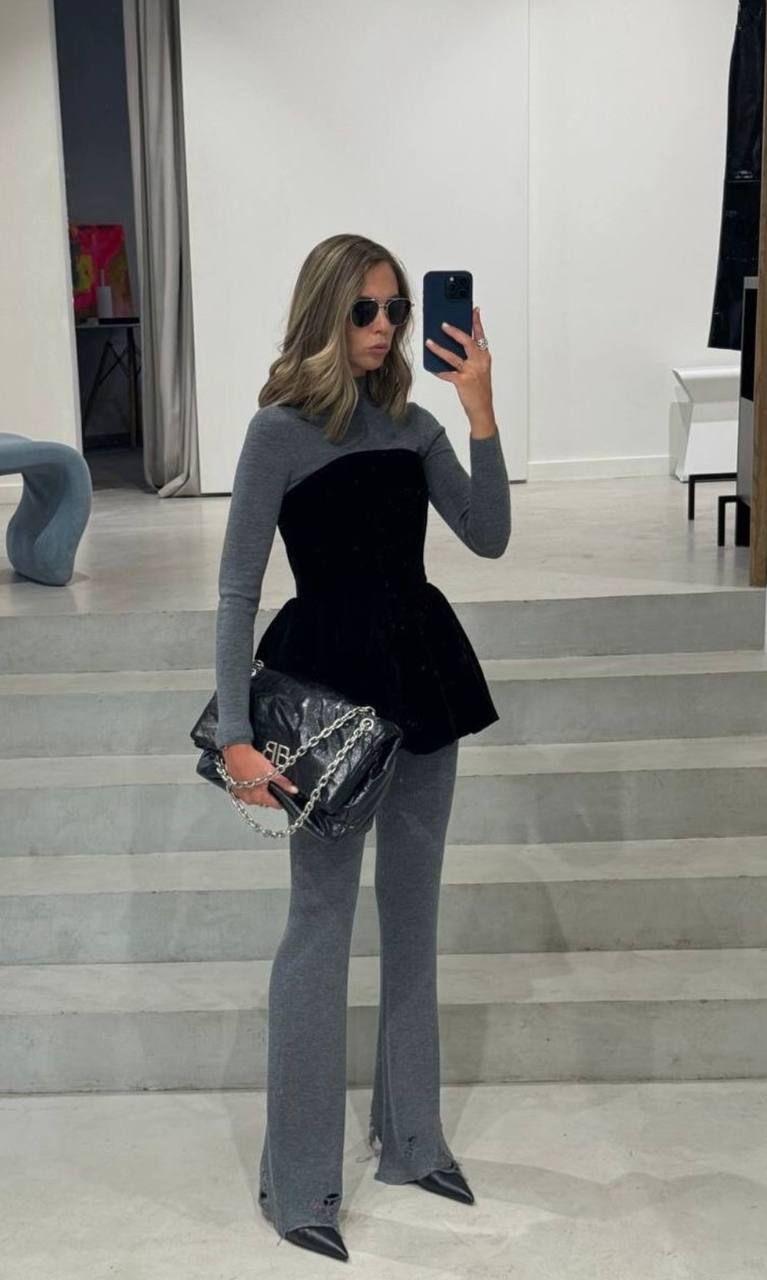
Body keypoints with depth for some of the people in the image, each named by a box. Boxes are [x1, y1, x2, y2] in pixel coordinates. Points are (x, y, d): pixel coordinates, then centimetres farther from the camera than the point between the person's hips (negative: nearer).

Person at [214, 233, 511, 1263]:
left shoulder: (412, 423, 5)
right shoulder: (279, 430, -9)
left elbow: (489, 537, -3)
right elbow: (238, 589, -11)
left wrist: (480, 412, -12)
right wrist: (235, 734, -18)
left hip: (423, 671, 6)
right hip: (327, 682, -6)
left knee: (412, 913, 14)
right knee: (321, 924, -1)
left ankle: (410, 1138, 31)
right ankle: (297, 1183, 13)